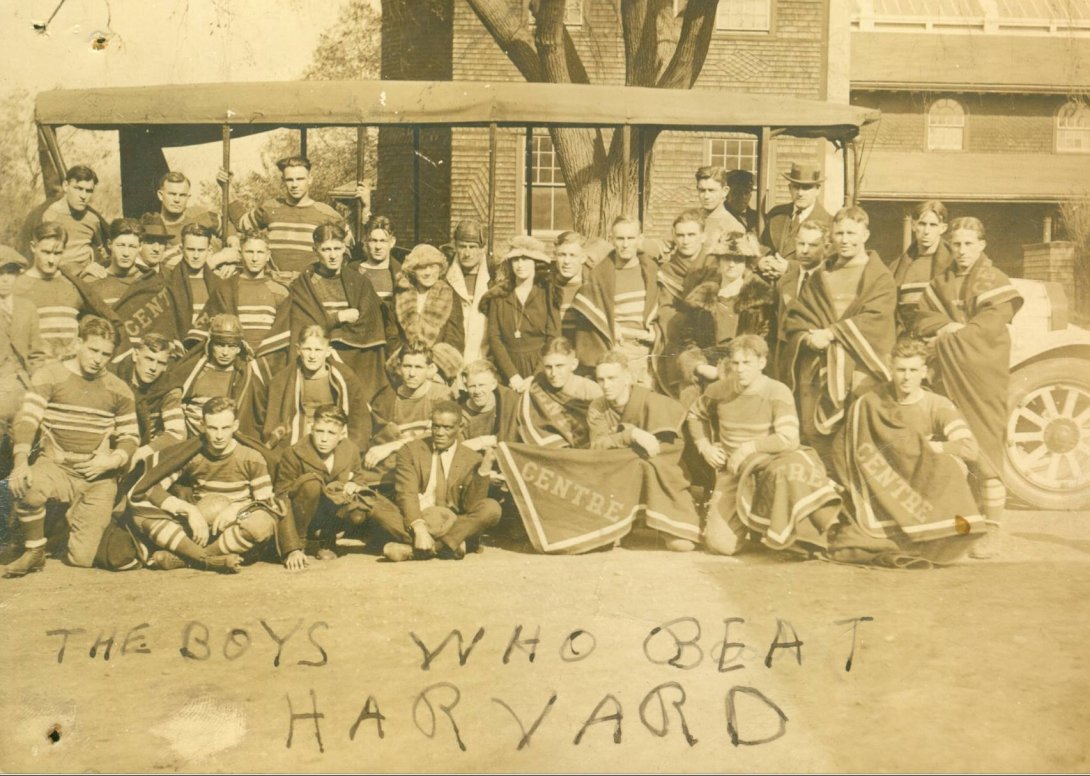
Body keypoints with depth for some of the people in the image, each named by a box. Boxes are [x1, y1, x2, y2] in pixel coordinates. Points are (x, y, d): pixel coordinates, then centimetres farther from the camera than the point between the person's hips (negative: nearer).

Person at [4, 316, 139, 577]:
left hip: (99, 479, 1)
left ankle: (77, 518, 32)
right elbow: (26, 420, -10)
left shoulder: (118, 390, 7)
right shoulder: (50, 376, 0)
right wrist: (21, 462, -27)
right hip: (56, 467, -1)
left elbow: (130, 436, 11)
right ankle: (34, 553, -9)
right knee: (25, 487, -39)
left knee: (83, 559, -7)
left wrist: (113, 460, -11)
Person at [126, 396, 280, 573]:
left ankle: (179, 559, -27)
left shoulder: (251, 458, -5)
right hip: (200, 530, 2)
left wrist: (238, 507, -22)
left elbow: (267, 504, -3)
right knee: (140, 509, -20)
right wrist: (190, 510, -21)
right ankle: (213, 561, -35)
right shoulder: (190, 455, -3)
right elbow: (150, 488, -9)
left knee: (263, 523, -37)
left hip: (237, 529, -2)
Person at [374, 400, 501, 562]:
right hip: (413, 522, 0)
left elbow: (471, 506, -6)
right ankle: (449, 544, -29)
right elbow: (407, 494, -12)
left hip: (452, 525, 1)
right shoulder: (410, 450, 2)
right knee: (379, 508, -26)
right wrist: (419, 529, -30)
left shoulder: (472, 459, 2)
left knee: (491, 508, -24)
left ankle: (414, 549, -31)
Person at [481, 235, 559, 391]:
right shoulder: (499, 295, 5)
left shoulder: (548, 294, 2)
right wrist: (512, 375, -10)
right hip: (508, 369, 1)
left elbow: (554, 339, -3)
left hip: (540, 367, -1)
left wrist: (535, 377, -12)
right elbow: (494, 337, 0)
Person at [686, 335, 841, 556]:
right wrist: (705, 447, 7)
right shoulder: (720, 390, 0)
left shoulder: (777, 393, -12)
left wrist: (750, 447, -19)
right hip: (731, 471, 3)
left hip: (768, 462, -3)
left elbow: (789, 439, -22)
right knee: (720, 544, -8)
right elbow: (694, 414, 20)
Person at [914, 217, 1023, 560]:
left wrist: (949, 337, -12)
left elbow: (991, 325, -11)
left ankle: (992, 532, -7)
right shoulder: (940, 283, 17)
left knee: (985, 450, -8)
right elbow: (924, 321, 9)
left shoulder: (994, 280, 2)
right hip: (947, 376, 5)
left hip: (982, 376, -5)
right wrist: (945, 327, -10)